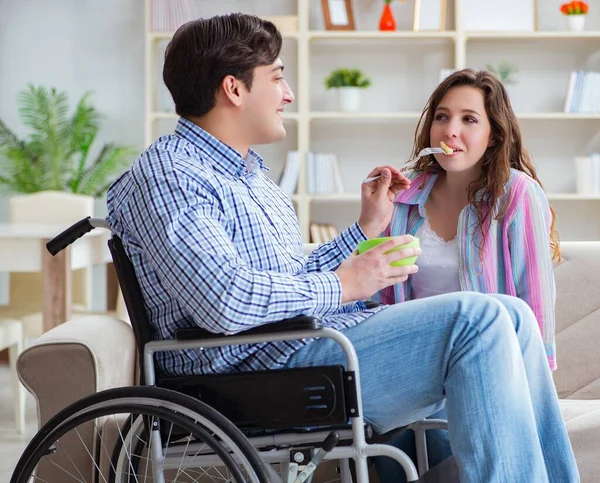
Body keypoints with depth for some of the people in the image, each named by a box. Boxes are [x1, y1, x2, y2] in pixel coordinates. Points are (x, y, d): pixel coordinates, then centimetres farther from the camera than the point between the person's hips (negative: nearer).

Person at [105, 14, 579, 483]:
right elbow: (225, 301, -24)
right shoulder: (166, 176, -10)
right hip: (266, 367, -10)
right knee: (477, 318, -22)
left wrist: (367, 228, 21)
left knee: (512, 315, 3)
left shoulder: (250, 174, 24)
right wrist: (341, 285, -14)